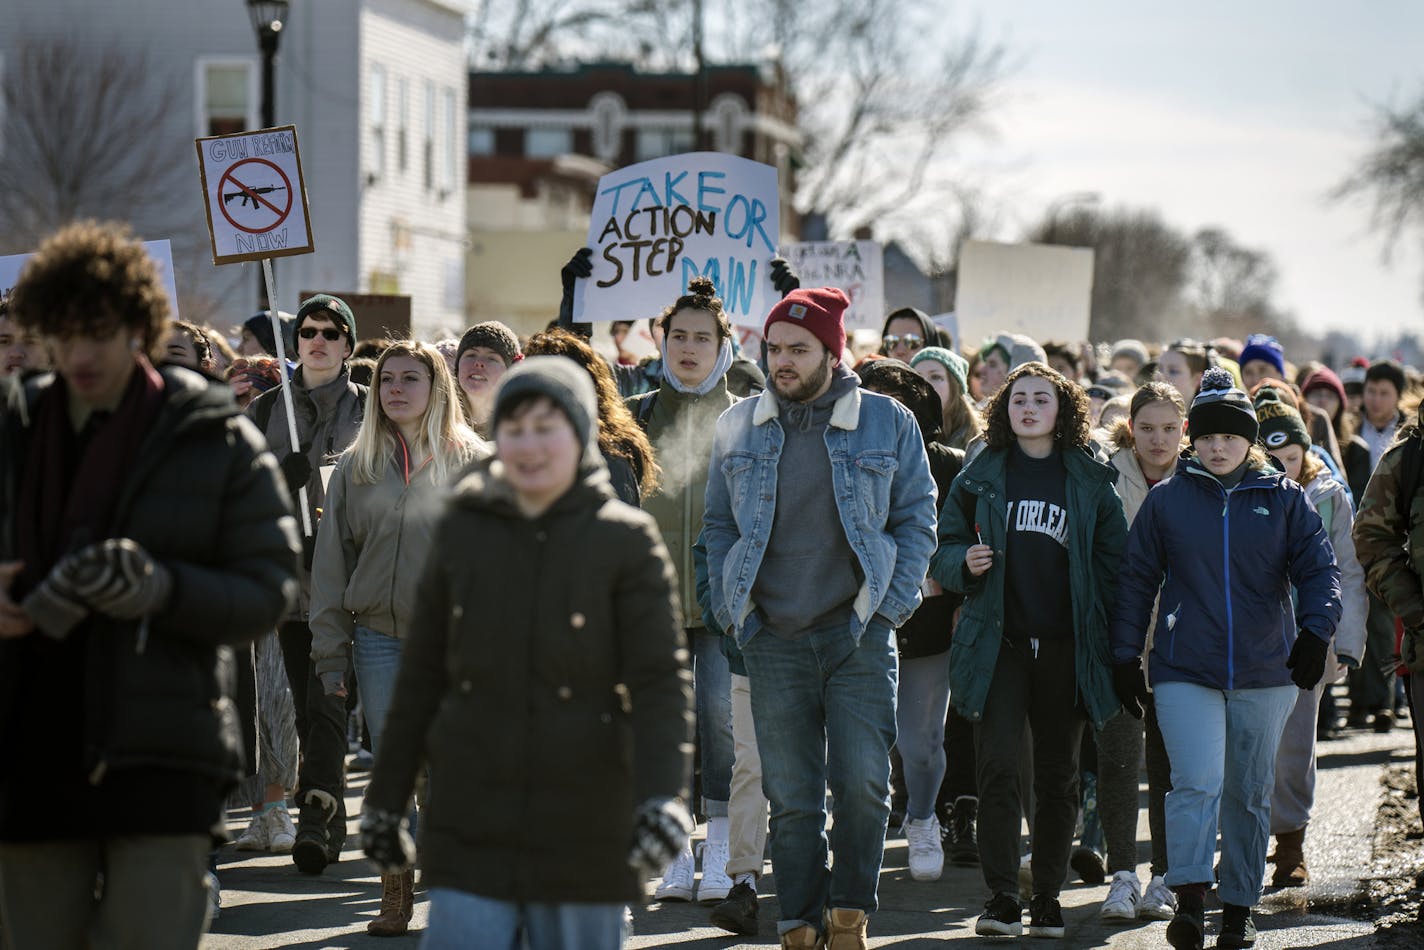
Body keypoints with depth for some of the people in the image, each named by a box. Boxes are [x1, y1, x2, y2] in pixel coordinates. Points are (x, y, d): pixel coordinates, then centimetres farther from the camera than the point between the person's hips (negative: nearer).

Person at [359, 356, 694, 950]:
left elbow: (661, 680, -8)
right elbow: (420, 677, 12)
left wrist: (662, 795, -22)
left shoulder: (625, 541, -2)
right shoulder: (461, 532, 6)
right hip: (470, 831, 2)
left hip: (582, 834, -2)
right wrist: (385, 798, 13)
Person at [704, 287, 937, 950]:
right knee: (790, 795, 3)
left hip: (860, 634, -2)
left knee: (862, 783, -6)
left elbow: (916, 519, 5)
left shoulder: (887, 423, 2)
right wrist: (730, 610, 4)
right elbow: (719, 524, 14)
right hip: (774, 640, 2)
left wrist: (891, 605, -3)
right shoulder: (737, 429, 8)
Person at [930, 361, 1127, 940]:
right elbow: (942, 547, 10)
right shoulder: (981, 475, 7)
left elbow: (1114, 558, 8)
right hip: (999, 642, -1)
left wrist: (1103, 630, -2)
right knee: (997, 768, -9)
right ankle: (1001, 899, -7)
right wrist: (964, 563, -12)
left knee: (1058, 775, 6)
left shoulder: (1090, 480, 7)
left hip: (1065, 647, 1)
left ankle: (1047, 897, 13)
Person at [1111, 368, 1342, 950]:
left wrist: (1316, 630, -15)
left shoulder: (1283, 498, 5)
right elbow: (1136, 580, 10)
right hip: (1184, 672, -1)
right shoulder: (1167, 499, 5)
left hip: (1264, 675, 2)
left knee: (1249, 793, 9)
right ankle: (1189, 901, -23)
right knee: (1196, 783, -18)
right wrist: (1125, 656, 6)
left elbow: (1319, 569, 3)